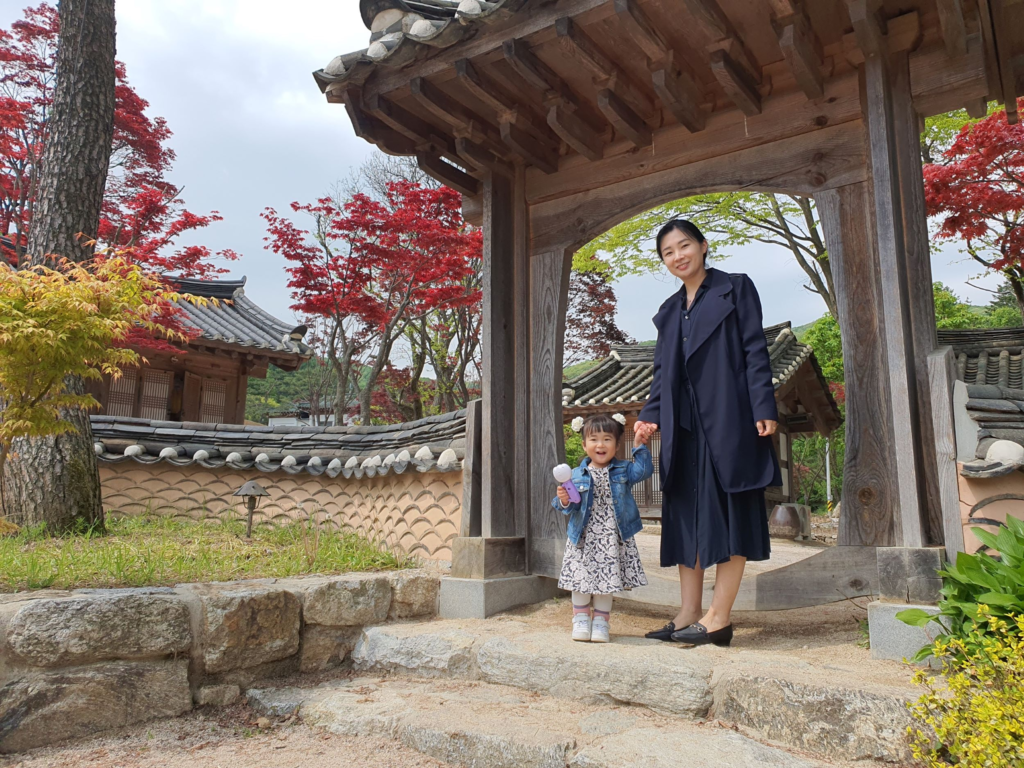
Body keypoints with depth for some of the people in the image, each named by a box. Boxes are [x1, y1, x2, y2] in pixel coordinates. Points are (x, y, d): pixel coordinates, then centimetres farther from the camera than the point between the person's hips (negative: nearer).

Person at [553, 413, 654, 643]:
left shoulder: (623, 471, 4)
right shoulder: (577, 475, -1)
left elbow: (644, 470, -11)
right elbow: (571, 508, -2)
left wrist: (639, 447, -13)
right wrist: (564, 501, -23)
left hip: (613, 540, 0)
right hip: (583, 538, 0)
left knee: (607, 581, 8)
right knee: (581, 580, 5)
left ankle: (601, 622, 24)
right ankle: (581, 620, 25)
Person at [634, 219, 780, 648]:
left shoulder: (735, 289, 5)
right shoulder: (669, 311, 20)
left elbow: (755, 351, -3)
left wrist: (764, 409, -12)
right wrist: (650, 416, 4)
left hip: (728, 420, -6)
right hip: (684, 427, 6)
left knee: (728, 515, -3)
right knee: (685, 518, 4)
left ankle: (719, 618, 0)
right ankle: (689, 615, 10)